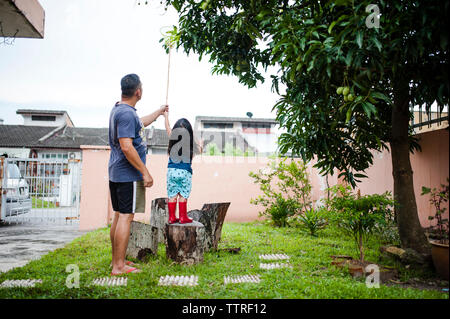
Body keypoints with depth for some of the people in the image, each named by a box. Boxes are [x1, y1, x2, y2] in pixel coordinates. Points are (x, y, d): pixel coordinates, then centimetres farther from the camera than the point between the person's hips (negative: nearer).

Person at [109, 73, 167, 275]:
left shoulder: (119, 110, 15)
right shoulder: (126, 113, -18)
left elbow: (140, 123, 34)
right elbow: (126, 147, -25)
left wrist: (159, 112, 45)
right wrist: (145, 172, -20)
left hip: (116, 173, 11)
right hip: (128, 175, -11)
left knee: (119, 216, 15)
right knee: (125, 217, -5)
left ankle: (117, 261, 25)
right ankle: (119, 266, 1)